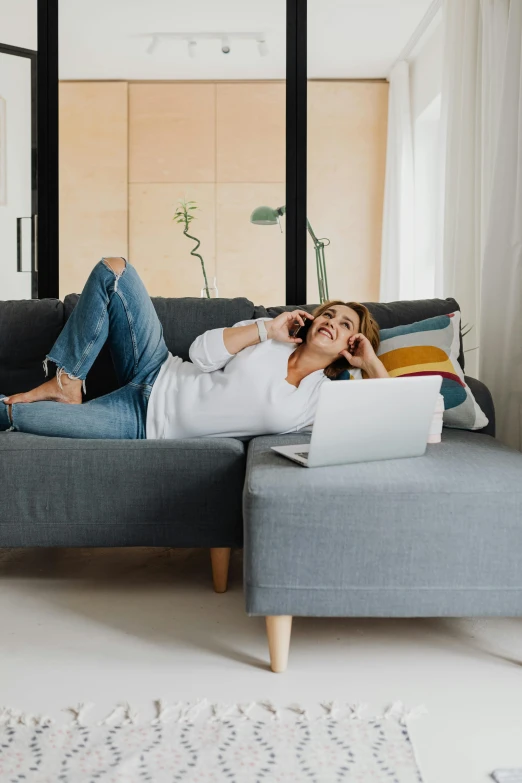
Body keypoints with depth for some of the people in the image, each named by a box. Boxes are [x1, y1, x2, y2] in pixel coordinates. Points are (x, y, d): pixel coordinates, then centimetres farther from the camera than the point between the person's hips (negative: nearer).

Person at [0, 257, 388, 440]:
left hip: (149, 422, -4)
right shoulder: (273, 336, 2)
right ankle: (67, 383, -4)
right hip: (158, 375, 4)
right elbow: (203, 353, -3)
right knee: (113, 270, -12)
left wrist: (370, 362, -14)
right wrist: (266, 329, -10)